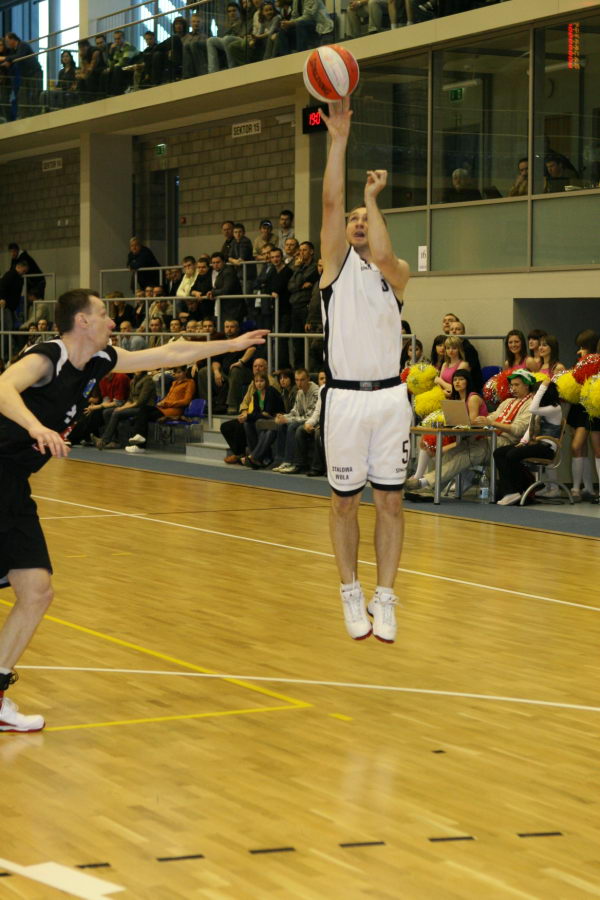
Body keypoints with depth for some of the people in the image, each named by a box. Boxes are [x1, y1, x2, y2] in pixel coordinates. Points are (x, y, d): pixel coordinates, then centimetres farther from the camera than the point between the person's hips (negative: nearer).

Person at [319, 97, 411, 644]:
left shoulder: (396, 273, 8)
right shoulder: (337, 264, 7)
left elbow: (383, 256, -18)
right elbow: (331, 200, -6)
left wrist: (373, 198, -8)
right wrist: (339, 137, -11)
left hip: (390, 395, 0)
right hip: (345, 397, 0)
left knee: (390, 500, 2)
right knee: (345, 501, 6)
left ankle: (385, 598, 10)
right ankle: (351, 593, 19)